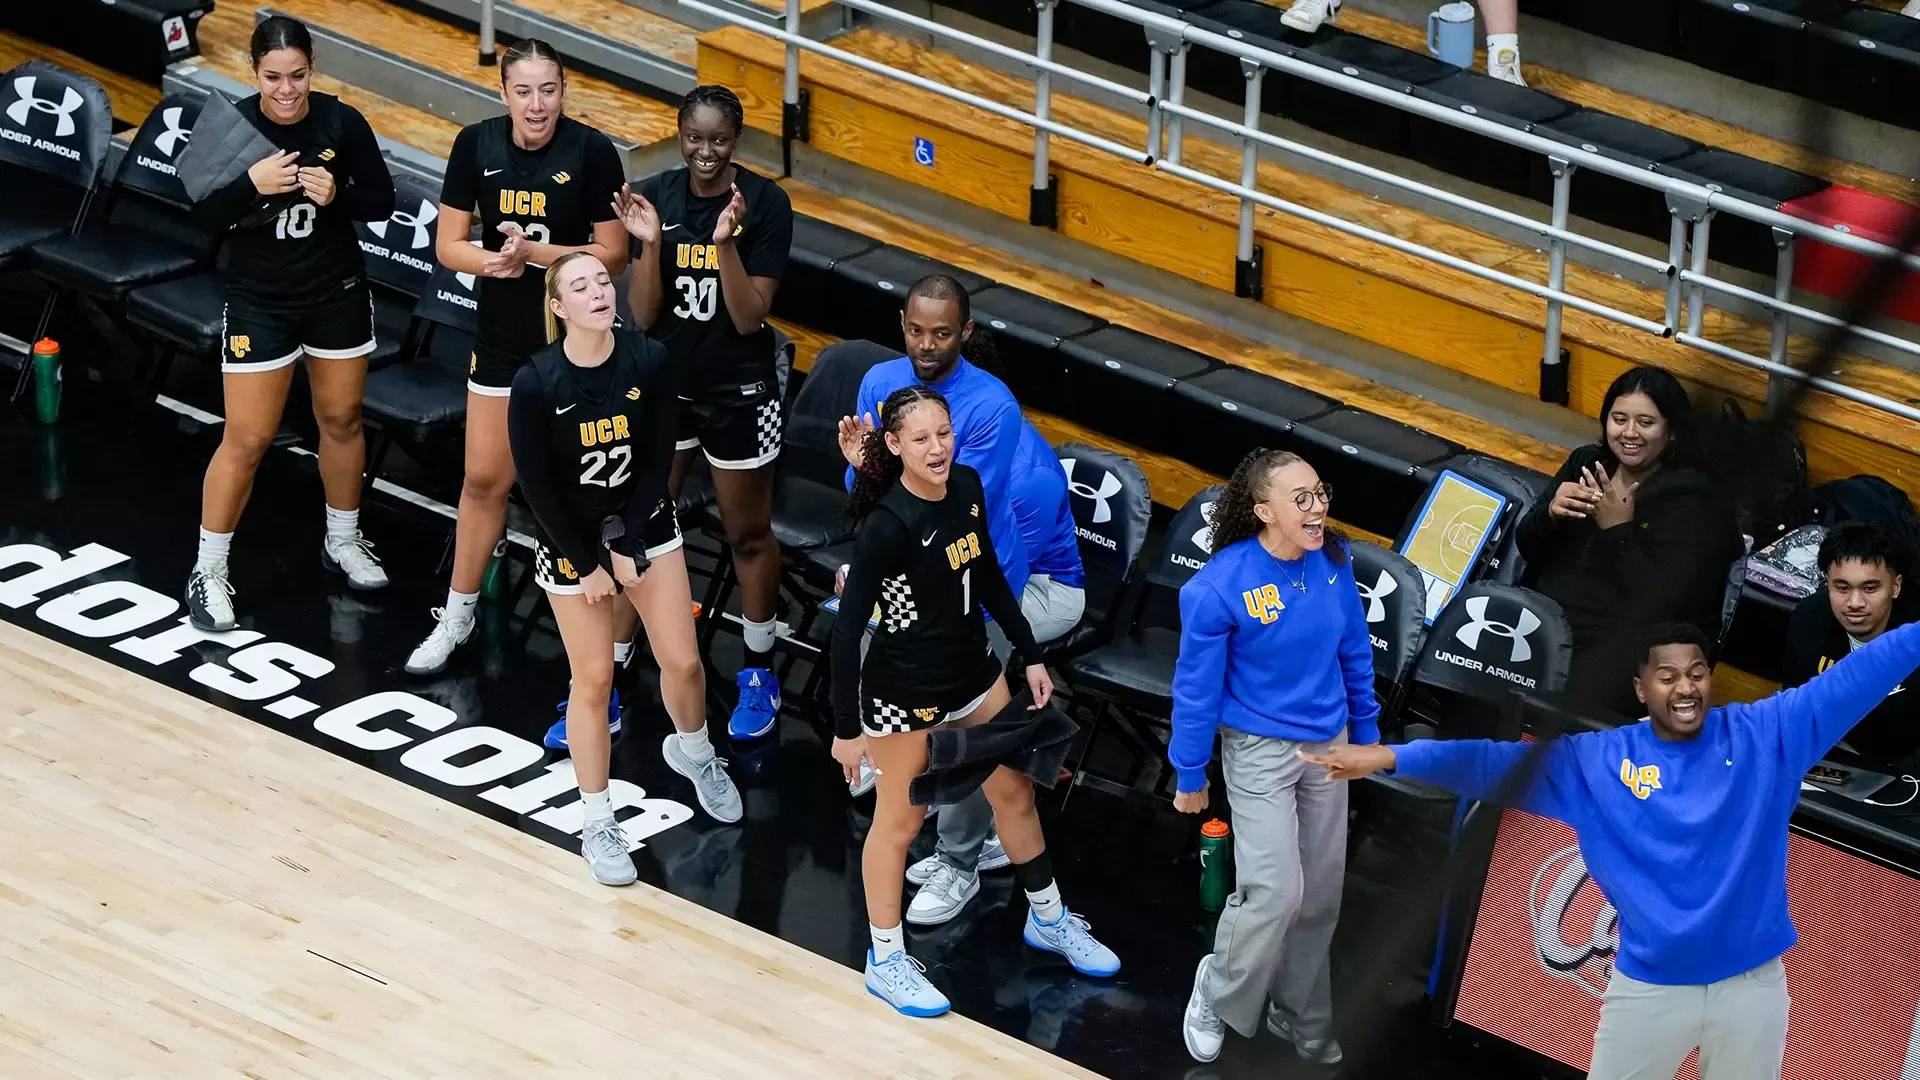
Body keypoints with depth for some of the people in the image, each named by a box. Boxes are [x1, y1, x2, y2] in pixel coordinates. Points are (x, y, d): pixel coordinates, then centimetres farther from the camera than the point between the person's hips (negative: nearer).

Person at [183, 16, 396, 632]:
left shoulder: (341, 121, -12)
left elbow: (382, 202, -4)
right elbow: (203, 216, -13)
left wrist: (337, 195, -24)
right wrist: (251, 184, -30)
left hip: (338, 295, 2)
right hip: (259, 302, -2)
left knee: (341, 420, 17)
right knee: (246, 440, -2)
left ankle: (342, 543, 38)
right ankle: (208, 570, 10)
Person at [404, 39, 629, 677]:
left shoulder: (592, 153, -16)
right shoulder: (477, 146, -7)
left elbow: (612, 255, -12)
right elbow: (449, 245, -3)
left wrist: (534, 252, -25)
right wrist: (491, 261, -25)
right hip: (503, 338, 3)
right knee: (484, 479, 10)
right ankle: (457, 618, 24)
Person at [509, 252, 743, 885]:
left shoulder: (649, 362, -15)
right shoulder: (535, 385, -21)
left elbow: (658, 462, -8)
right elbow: (538, 487, -14)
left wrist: (627, 547, -11)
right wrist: (588, 567, -10)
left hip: (645, 525, 2)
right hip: (571, 542, -2)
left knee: (682, 661, 7)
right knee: (593, 681, 4)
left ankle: (692, 751, 41)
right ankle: (598, 827, 19)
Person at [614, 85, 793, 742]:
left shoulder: (764, 203, -15)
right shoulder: (656, 196, -7)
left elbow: (749, 317, -17)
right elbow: (643, 316, -7)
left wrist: (726, 240, -30)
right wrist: (649, 243, -22)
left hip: (738, 393, -2)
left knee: (748, 534, 13)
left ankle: (758, 670, 31)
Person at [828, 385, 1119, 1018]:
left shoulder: (966, 486, -6)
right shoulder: (887, 525, -28)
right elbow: (848, 627, -24)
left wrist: (1029, 656, 13)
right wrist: (847, 728, -21)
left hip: (973, 673, 7)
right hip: (905, 691, -7)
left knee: (1014, 792, 21)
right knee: (900, 820, 9)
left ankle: (1048, 919, 42)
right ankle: (886, 963, 26)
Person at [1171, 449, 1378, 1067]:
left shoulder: (1332, 561, -9)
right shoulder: (1220, 587, -24)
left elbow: (1354, 651, 6)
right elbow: (1196, 687, -14)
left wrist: (1366, 730, 14)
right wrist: (1189, 776, -7)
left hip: (1327, 746, 5)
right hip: (1259, 753, -5)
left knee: (1320, 896, 14)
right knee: (1275, 892, -12)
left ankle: (1302, 1019, 33)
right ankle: (1218, 995, 16)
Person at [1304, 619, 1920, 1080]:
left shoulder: (1764, 735, -1)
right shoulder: (1595, 763, -2)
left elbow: (1857, 675, -4)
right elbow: (1496, 762, -7)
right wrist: (1389, 757, -16)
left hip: (1752, 984, 0)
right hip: (1649, 986, 0)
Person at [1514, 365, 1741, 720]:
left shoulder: (1693, 501, -6)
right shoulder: (1586, 464, 13)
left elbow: (1663, 601, -15)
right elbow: (1526, 547, 13)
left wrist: (1619, 530, -18)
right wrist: (1550, 513, -9)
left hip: (1622, 646, -6)